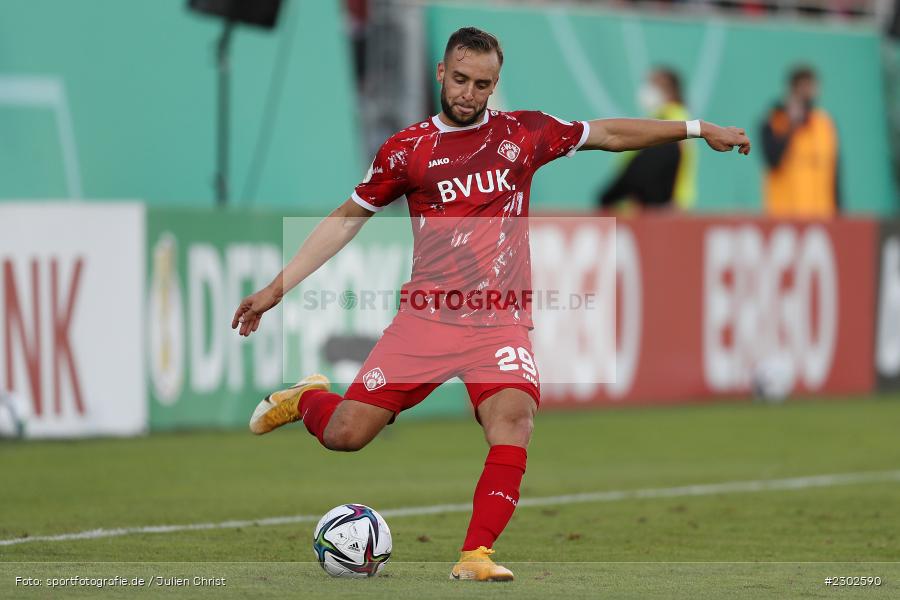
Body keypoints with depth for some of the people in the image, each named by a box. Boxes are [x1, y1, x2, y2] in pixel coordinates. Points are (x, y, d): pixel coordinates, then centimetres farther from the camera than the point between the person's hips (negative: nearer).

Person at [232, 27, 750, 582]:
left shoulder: (523, 133, 7)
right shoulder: (407, 149, 3)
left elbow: (610, 134, 17)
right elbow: (347, 219, 11)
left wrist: (697, 129, 16)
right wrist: (275, 290, 9)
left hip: (500, 322, 1)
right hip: (427, 317, -1)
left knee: (514, 416, -27)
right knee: (345, 434, -8)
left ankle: (476, 554, -24)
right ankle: (306, 399, 28)